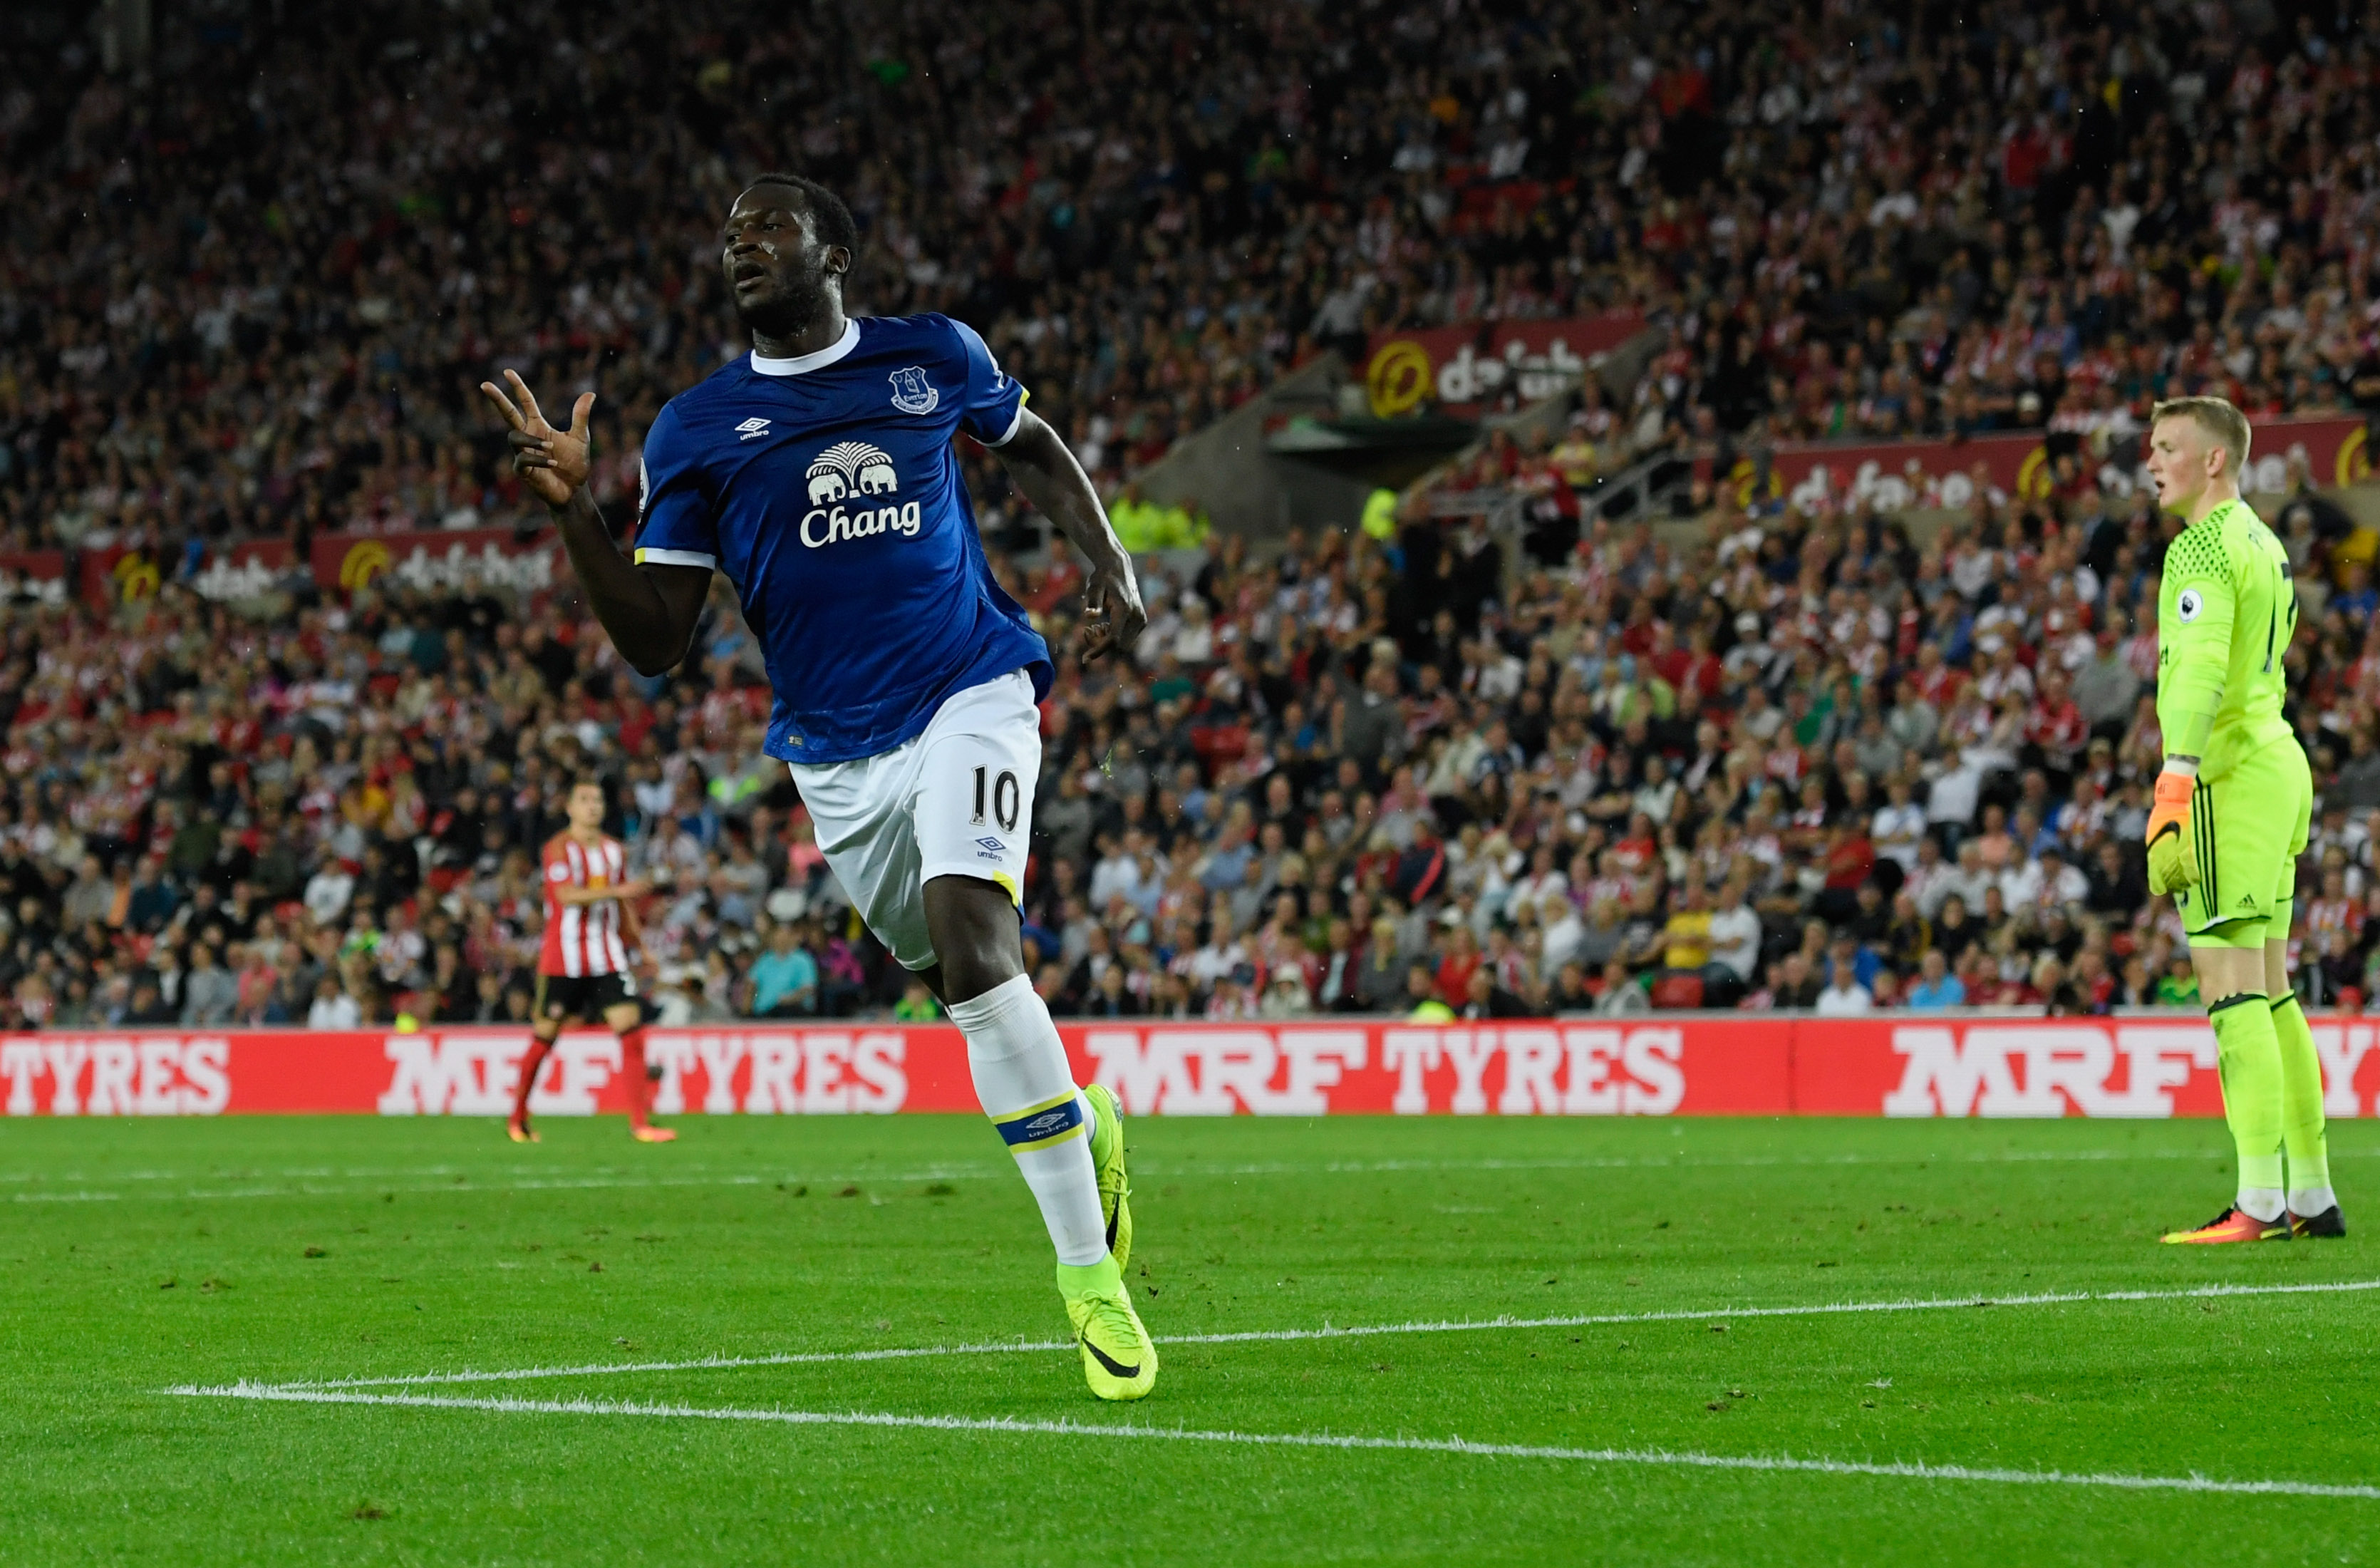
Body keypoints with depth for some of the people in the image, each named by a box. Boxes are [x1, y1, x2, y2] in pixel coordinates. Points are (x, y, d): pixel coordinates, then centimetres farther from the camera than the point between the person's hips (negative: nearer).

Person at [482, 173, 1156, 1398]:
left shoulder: (936, 359, 4)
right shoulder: (695, 429, 4)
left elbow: (1031, 447, 25)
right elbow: (656, 641, 1)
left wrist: (1108, 562, 8)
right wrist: (573, 512, -11)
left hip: (969, 695, -3)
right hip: (836, 750, 3)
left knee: (970, 936, -25)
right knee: (958, 978, 8)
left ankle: (1089, 1275, -23)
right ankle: (1080, 1121, 42)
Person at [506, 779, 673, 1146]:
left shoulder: (615, 850, 11)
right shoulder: (558, 848, -7)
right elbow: (567, 895, -22)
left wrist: (638, 942, 18)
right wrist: (617, 891, -31)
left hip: (607, 957, 4)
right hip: (563, 957, -4)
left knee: (631, 1026, -10)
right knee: (546, 1033, 4)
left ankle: (640, 1122, -12)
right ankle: (517, 1118, 22)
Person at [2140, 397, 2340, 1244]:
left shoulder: (2204, 547, -11)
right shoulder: (2263, 541, 19)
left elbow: (2200, 671, -23)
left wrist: (2175, 786, -30)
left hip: (2230, 774, -10)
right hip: (2278, 761, 10)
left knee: (2230, 984, -12)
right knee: (2270, 990, 12)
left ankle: (2261, 1202, -16)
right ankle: (2313, 1196, 13)